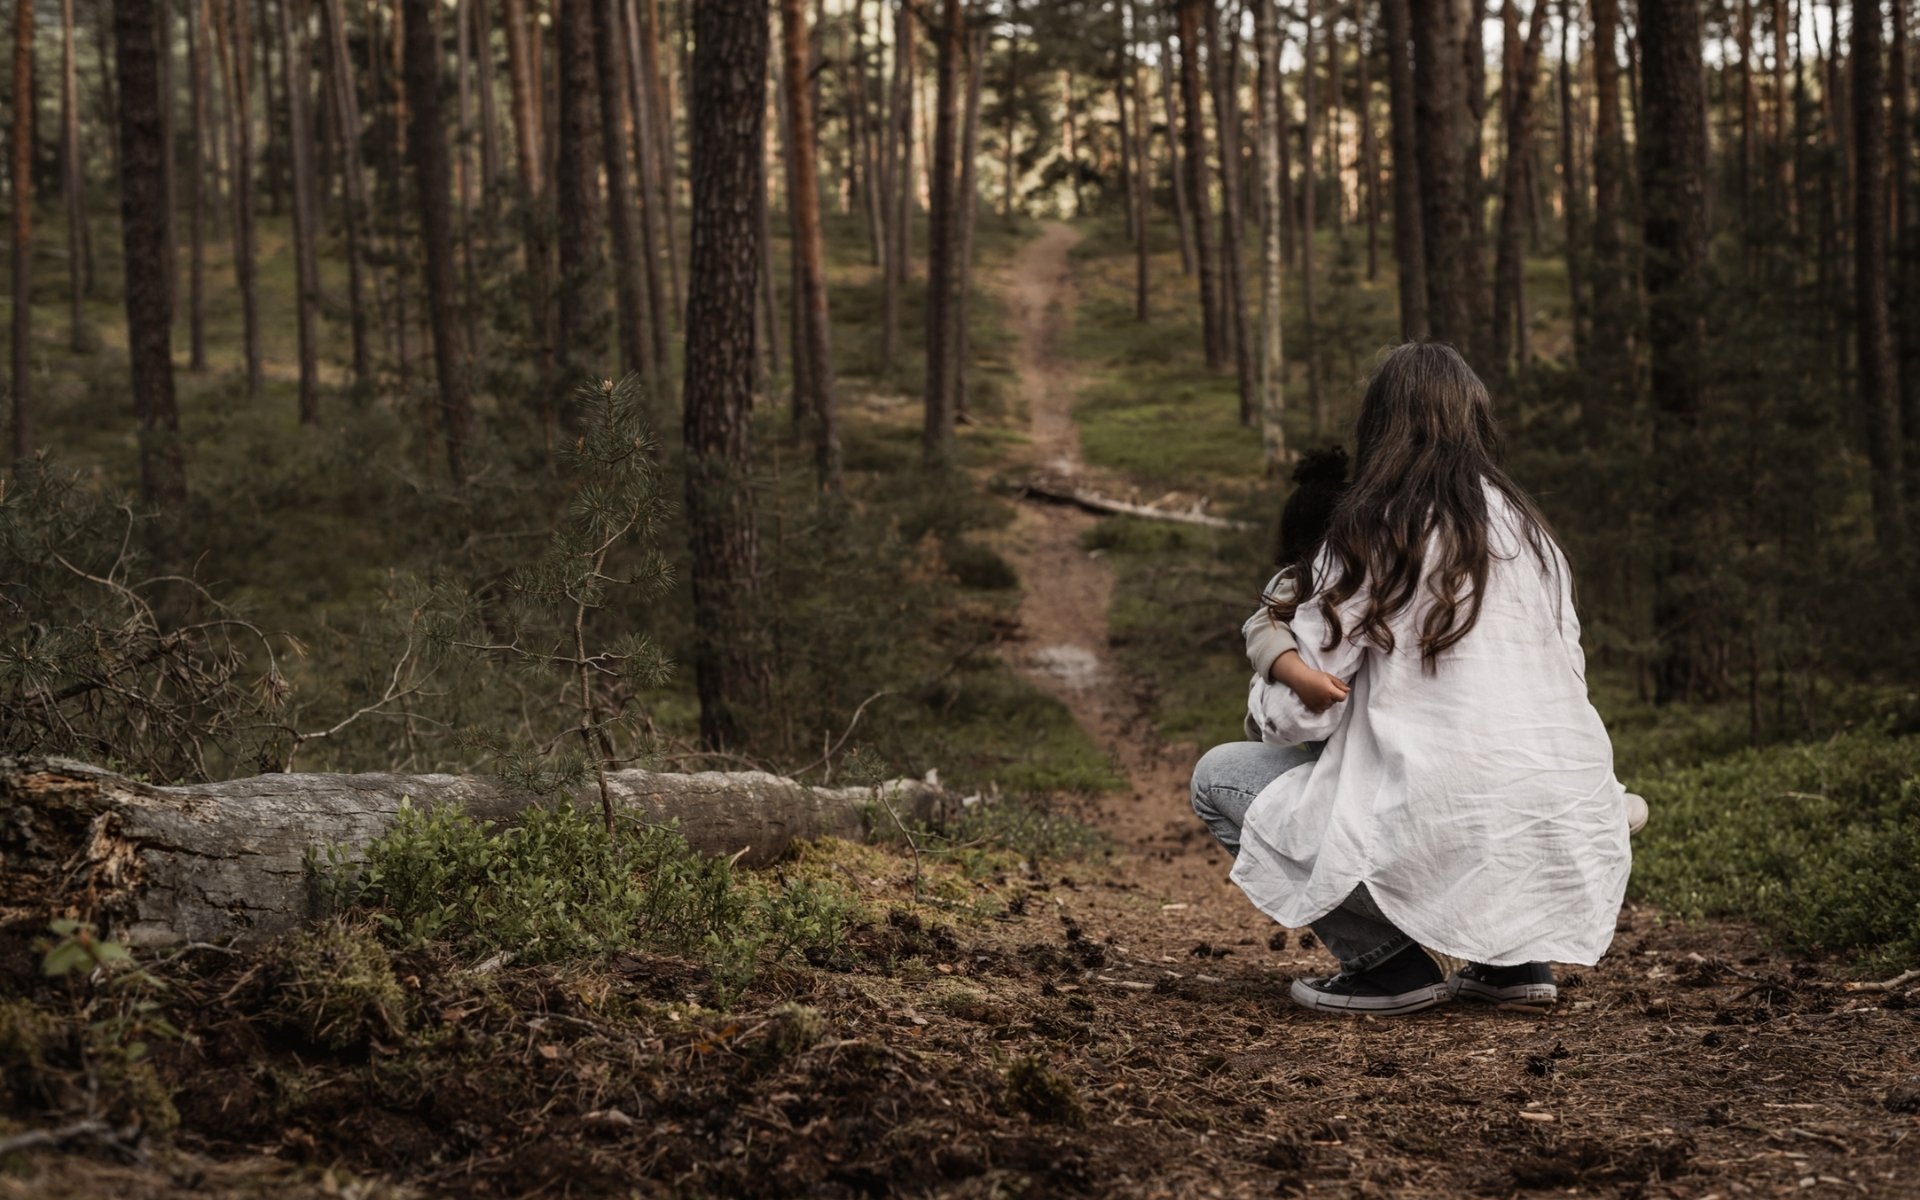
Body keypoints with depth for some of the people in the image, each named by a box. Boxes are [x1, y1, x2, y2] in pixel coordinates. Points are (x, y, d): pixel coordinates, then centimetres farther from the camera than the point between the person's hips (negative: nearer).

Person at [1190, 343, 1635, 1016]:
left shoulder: (1372, 532, -5)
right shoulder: (1526, 525, 11)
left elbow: (1299, 713, -6)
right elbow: (1570, 676, 17)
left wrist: (1263, 684, 18)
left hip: (1459, 846, -7)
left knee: (1219, 778, 9)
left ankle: (1396, 957, 1)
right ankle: (1515, 955, 16)